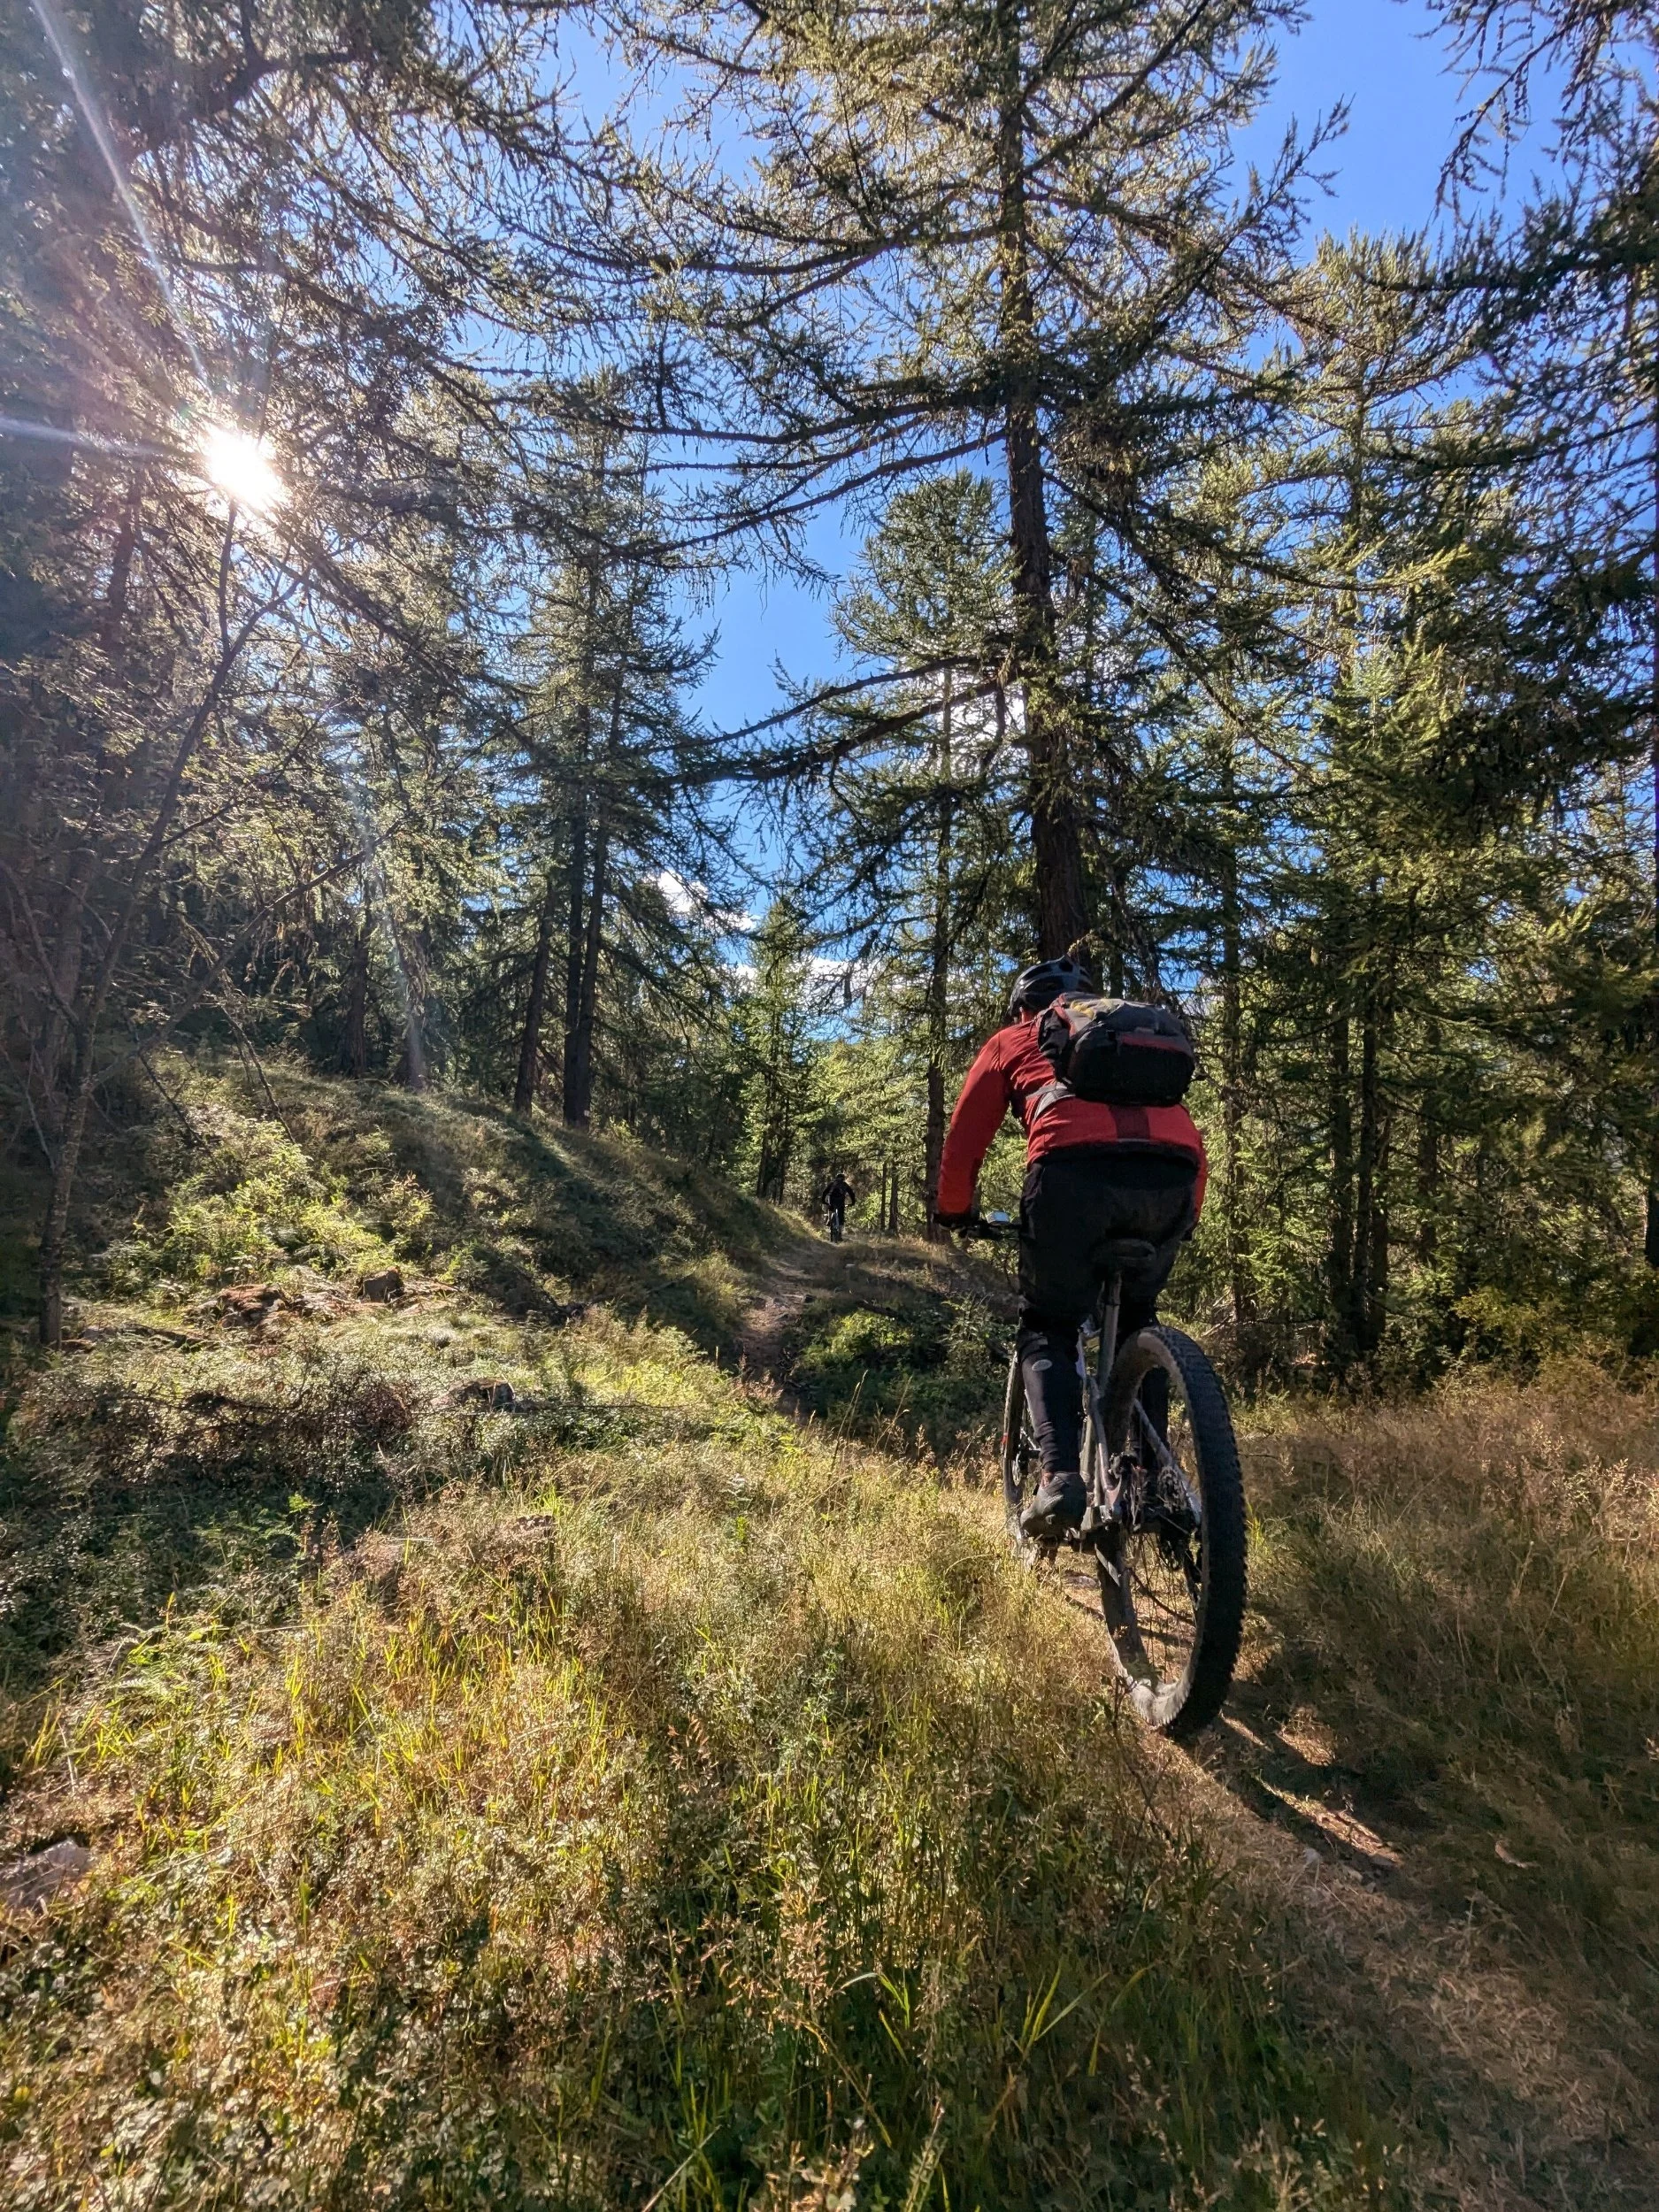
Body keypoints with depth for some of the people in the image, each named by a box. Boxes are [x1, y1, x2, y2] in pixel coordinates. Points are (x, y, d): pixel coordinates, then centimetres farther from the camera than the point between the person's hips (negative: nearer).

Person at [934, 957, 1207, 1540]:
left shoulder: (1012, 1040, 30)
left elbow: (963, 1140, 26)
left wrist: (953, 1214, 40)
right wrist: (1185, 1218, 51)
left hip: (1073, 1166, -3)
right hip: (1174, 1171, 4)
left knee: (1048, 1329, 13)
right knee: (1137, 1321, 26)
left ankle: (1061, 1477, -6)